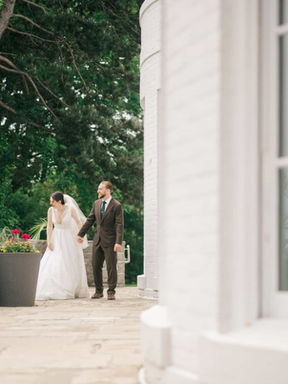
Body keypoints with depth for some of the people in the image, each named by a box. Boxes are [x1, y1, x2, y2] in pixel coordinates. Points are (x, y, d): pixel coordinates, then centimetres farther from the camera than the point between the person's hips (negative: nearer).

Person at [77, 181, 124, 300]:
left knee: (111, 267, -1)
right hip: (98, 240, 6)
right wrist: (81, 234, 13)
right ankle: (98, 291, 17)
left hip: (110, 241, -6)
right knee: (96, 266, 7)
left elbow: (119, 225, -14)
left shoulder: (117, 206, -9)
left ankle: (111, 292, 7)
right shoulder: (96, 203, 9)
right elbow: (90, 220, 15)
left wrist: (118, 242, -21)